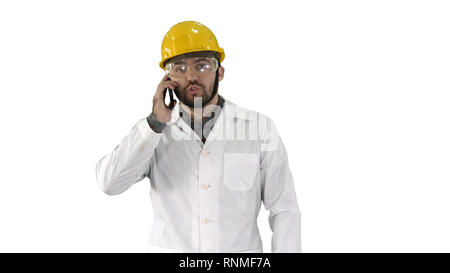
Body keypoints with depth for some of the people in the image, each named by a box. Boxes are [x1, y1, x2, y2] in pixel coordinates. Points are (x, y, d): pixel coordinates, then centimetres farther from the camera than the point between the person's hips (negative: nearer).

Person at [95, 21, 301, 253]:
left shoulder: (259, 128, -7)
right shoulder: (152, 130, -3)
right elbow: (108, 182, -16)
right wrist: (155, 123, -20)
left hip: (242, 250, 0)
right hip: (170, 248, 1)